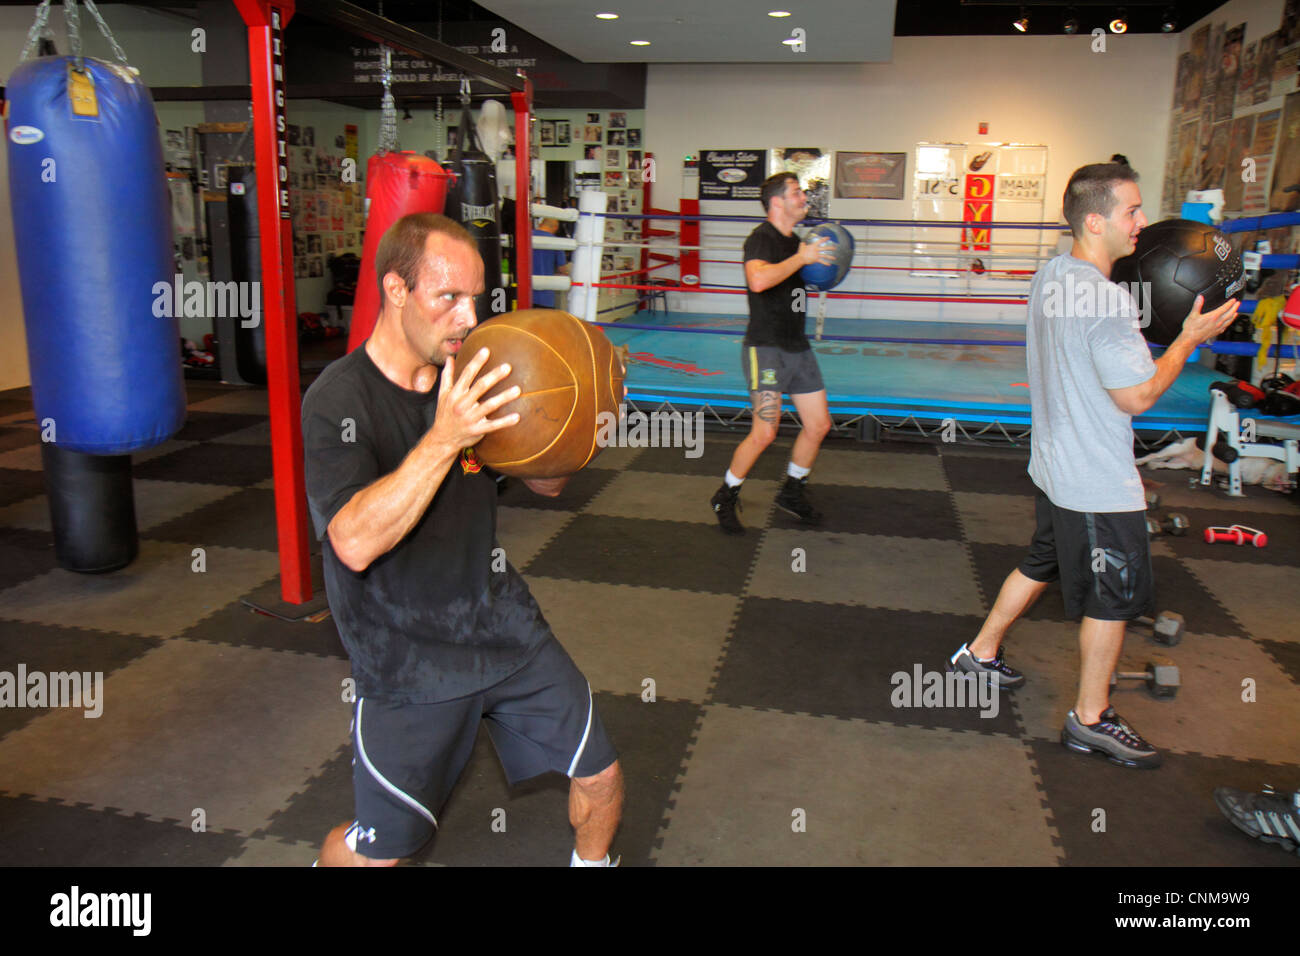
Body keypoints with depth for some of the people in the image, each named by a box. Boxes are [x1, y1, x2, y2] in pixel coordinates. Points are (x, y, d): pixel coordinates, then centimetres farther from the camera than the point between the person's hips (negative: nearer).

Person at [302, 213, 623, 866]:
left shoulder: (470, 378, 0)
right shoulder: (338, 400, -16)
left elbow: (548, 483, 6)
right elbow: (355, 543, -29)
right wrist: (444, 438, -38)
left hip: (506, 627, 5)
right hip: (407, 660, -4)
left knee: (601, 780, 9)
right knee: (377, 850, 8)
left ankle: (592, 861, 40)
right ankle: (328, 860, 42)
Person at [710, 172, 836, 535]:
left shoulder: (794, 241, 14)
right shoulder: (762, 238, -13)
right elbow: (759, 279, -35)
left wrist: (820, 264, 13)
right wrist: (802, 258, -24)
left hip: (798, 347, 9)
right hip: (765, 348, -9)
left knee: (818, 425, 9)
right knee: (764, 433, -12)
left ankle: (792, 492, 28)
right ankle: (726, 497, 9)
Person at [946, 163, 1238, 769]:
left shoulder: (1050, 277, 4)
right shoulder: (1107, 299, -25)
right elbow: (1137, 396, -21)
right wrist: (1190, 339, -9)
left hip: (1054, 465, 9)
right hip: (1099, 484, -9)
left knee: (1040, 564, 25)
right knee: (1114, 598, 6)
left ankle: (981, 653, 37)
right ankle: (1091, 719, 20)